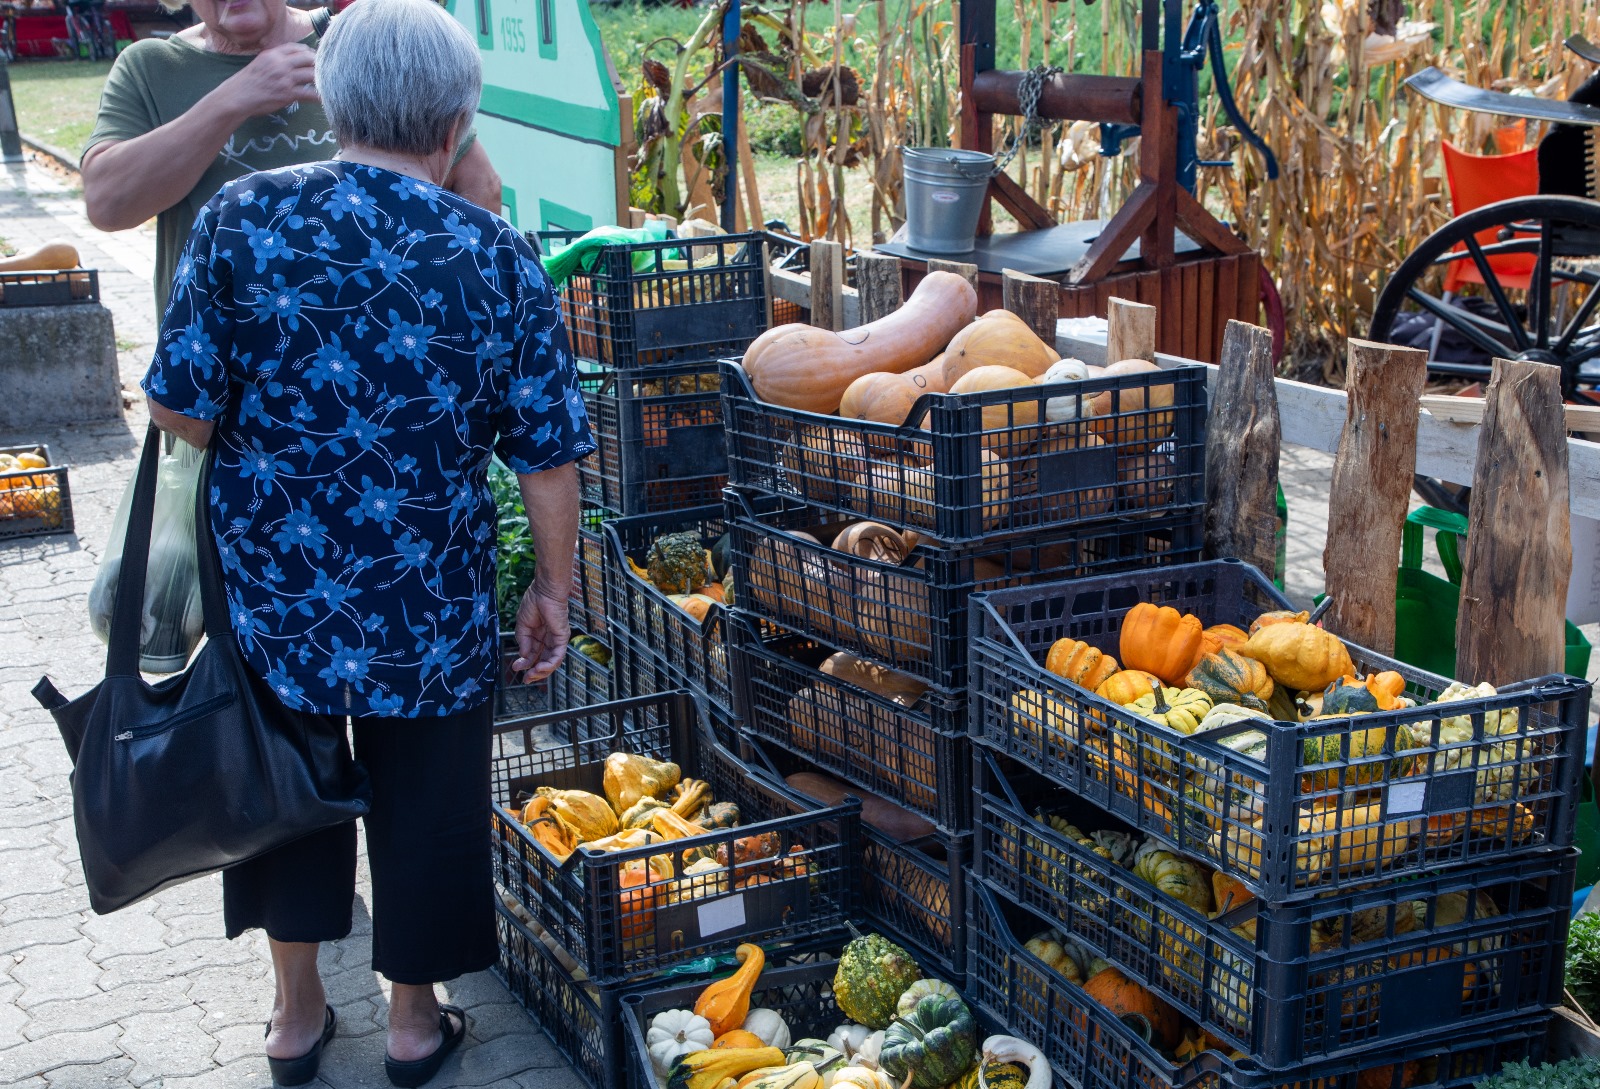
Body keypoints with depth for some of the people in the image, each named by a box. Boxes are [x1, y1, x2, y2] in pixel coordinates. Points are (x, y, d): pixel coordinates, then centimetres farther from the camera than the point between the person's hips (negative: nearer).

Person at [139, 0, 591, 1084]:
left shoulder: (243, 215, -10)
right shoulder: (496, 255, -10)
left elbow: (180, 404, -9)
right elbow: (548, 457, -8)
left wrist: (269, 456, 11)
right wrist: (554, 588, 5)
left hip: (271, 588, 1)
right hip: (432, 612, -1)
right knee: (426, 801, 18)